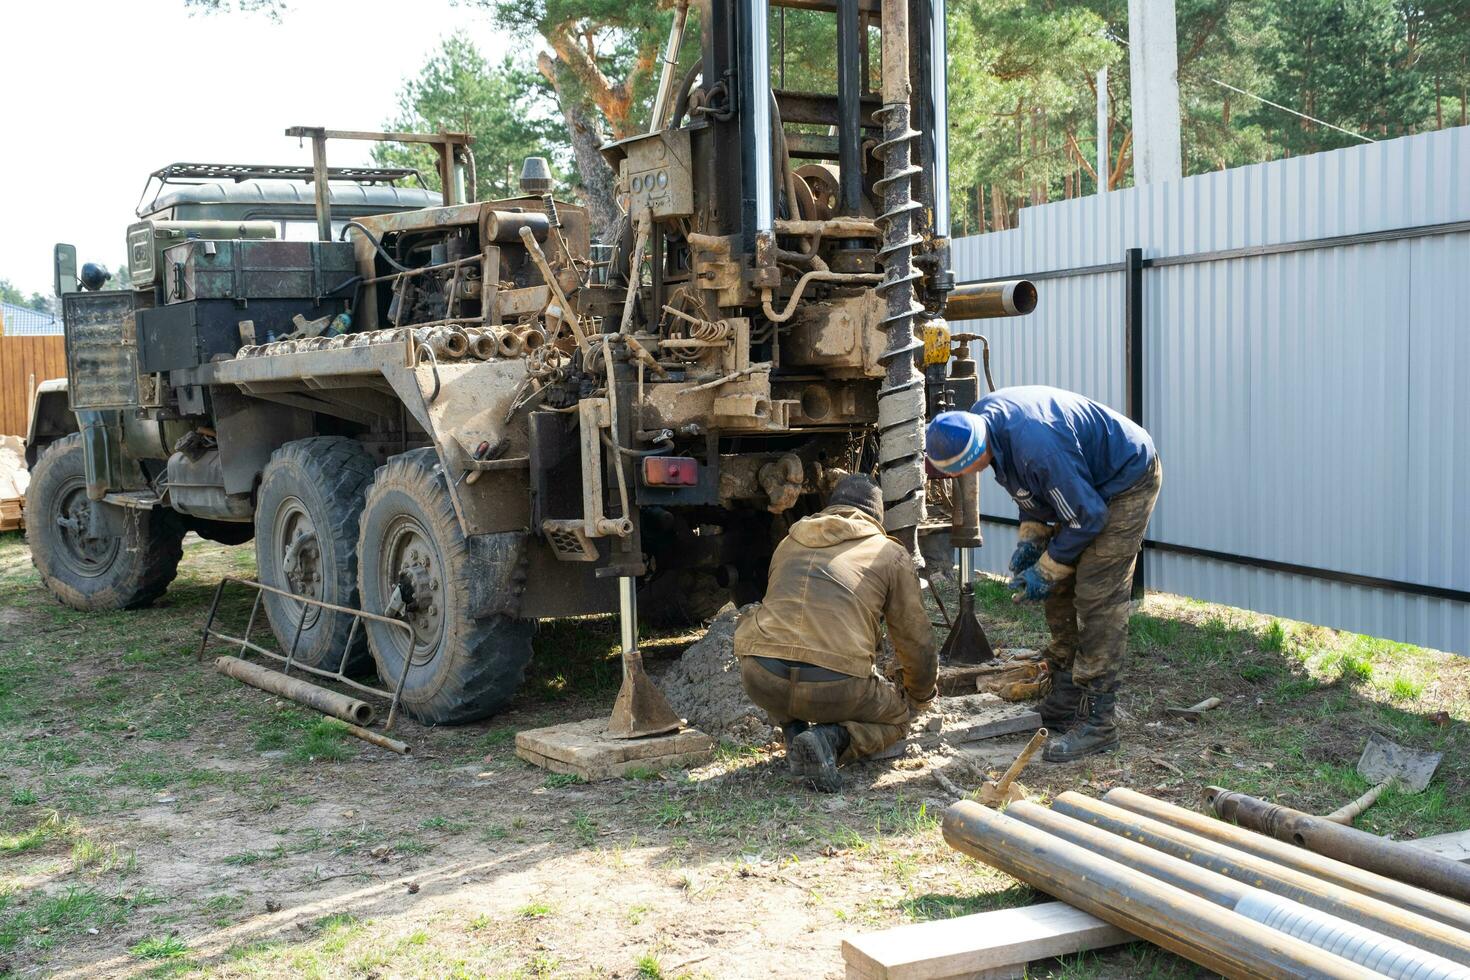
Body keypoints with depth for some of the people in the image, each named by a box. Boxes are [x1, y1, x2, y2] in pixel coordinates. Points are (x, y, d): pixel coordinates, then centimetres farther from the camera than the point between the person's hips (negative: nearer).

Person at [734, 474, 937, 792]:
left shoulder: (788, 543, 27)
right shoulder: (892, 555, 16)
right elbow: (916, 641, 18)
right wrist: (920, 698, 39)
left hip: (761, 681, 3)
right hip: (837, 688, -3)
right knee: (897, 715, 27)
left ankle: (794, 731, 17)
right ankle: (831, 739, -4)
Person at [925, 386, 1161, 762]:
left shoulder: (1037, 447, -39)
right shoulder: (981, 417, -10)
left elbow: (1087, 517, -27)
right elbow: (1032, 486, 8)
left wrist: (1044, 571, -16)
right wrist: (1030, 538, 1)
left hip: (1128, 480, -10)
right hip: (1090, 481, 10)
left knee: (1097, 597, -15)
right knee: (1060, 591, 10)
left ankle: (1098, 722, -12)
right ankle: (1065, 699, 20)